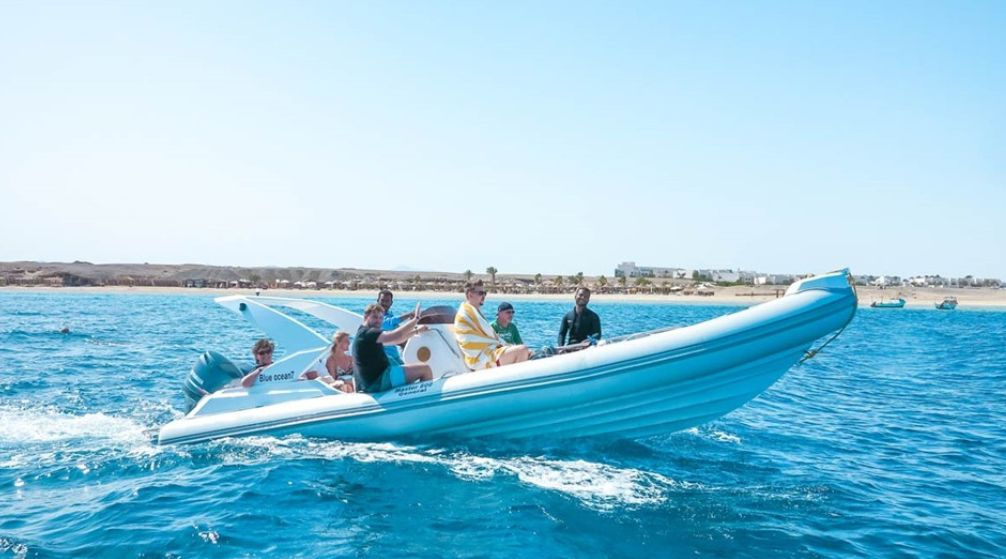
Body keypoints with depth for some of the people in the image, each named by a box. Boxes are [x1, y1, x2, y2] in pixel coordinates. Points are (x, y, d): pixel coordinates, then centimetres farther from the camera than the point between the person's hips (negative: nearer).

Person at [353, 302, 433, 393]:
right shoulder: (367, 333, -15)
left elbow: (395, 340, 23)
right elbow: (396, 336, -26)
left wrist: (416, 331, 18)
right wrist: (415, 319, -15)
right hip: (378, 381, -11)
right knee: (425, 369, -11)